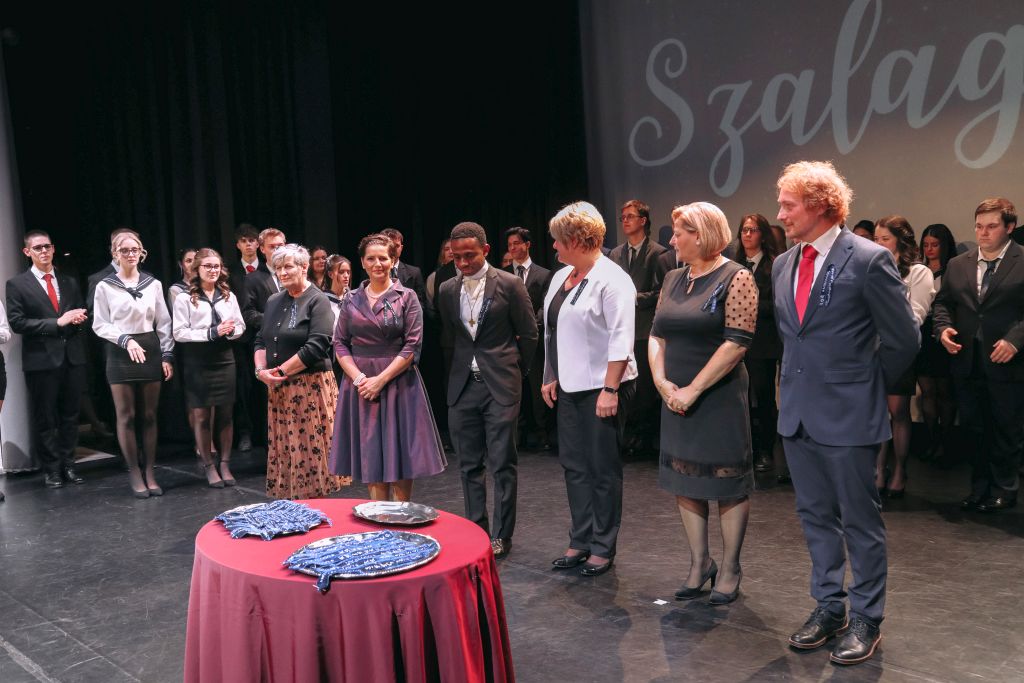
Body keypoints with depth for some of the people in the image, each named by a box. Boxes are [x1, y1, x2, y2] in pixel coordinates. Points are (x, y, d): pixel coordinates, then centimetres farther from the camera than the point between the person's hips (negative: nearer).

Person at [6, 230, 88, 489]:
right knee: (44, 419, 4)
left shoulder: (69, 282, 13)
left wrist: (78, 318, -7)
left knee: (70, 415, 10)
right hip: (41, 360, -3)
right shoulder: (17, 284, 0)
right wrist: (58, 323, -15)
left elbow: (81, 314, 18)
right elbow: (16, 323, -8)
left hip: (73, 358, 4)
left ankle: (68, 465, 20)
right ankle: (51, 470, 15)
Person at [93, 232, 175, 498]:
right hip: (120, 354, -2)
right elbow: (100, 325, -1)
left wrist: (167, 356, 2)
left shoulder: (153, 284, 6)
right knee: (126, 416, 2)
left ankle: (150, 471, 14)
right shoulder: (105, 286, -1)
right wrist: (126, 340, -15)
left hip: (150, 350, 2)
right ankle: (134, 473, 11)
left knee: (150, 415, 6)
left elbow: (164, 323, 8)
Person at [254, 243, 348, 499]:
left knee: (310, 451, -3)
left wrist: (280, 371, -12)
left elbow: (317, 347, -16)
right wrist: (261, 370, -3)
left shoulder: (318, 301, -7)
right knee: (283, 452, 8)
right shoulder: (274, 302, 16)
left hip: (310, 387, -7)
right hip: (278, 391, 7)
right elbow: (261, 340, 16)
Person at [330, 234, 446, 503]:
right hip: (359, 384, 3)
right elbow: (340, 343, 6)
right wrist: (358, 377, -10)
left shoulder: (407, 297, -1)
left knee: (399, 457, 1)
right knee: (370, 457, 7)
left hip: (397, 383, -3)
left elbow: (412, 346, -7)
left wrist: (381, 379, -14)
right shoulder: (351, 299, 8)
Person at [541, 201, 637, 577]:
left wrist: (610, 389, -22)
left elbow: (621, 339, -18)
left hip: (601, 387, -8)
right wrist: (550, 377, 14)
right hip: (569, 387, 8)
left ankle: (603, 548, 14)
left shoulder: (612, 280, -13)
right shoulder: (561, 277, 11)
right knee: (574, 464, 12)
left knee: (603, 468, 2)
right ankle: (580, 542, 23)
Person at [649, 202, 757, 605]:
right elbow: (657, 334, 11)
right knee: (684, 479, 11)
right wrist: (661, 380, -6)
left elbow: (737, 342, -17)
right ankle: (699, 563, 25)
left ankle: (729, 571, 17)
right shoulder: (673, 280, 10)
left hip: (719, 398, -7)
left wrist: (693, 390, -17)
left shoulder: (736, 279, -10)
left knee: (727, 481, 3)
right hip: (676, 398, 7)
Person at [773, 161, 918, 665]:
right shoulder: (783, 265, 8)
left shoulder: (868, 260, -13)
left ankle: (866, 619, 22)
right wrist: (801, 379, 14)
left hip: (847, 416, -6)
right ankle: (828, 607, 31)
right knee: (815, 516, 16)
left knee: (860, 520, 7)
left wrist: (865, 387, 1)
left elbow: (902, 340, -7)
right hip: (797, 414, 7)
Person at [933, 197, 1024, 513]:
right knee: (974, 428, 13)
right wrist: (943, 327, -4)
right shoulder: (957, 265, 10)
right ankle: (980, 487, 26)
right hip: (967, 362, 4)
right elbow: (942, 302, 14)